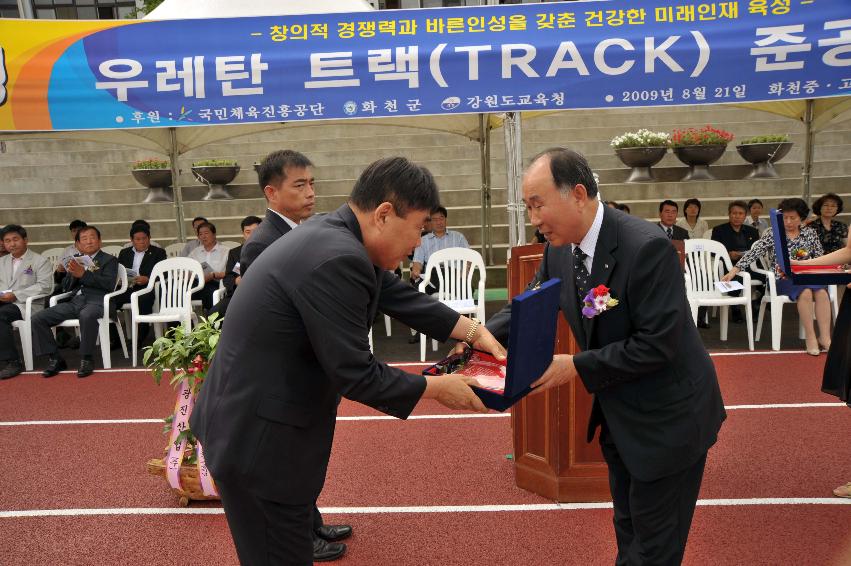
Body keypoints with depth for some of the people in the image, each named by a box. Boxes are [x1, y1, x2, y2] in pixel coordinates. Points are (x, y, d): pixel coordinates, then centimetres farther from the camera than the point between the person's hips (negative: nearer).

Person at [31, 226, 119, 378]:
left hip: (96, 300, -6)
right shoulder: (76, 261, 25)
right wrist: (72, 274, -1)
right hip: (75, 301, 6)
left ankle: (86, 359, -24)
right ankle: (54, 359, -3)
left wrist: (83, 274, -14)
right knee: (37, 319, -11)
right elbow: (66, 287, 20)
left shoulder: (109, 260, 10)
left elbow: (109, 284, -7)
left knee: (87, 316, -41)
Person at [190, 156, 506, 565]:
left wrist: (472, 330, 11)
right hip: (256, 438, -9)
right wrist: (437, 387, -9)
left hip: (252, 416, 9)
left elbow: (399, 295, 14)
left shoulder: (337, 237, 3)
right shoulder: (337, 259, -27)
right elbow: (355, 375, -23)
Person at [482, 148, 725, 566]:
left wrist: (578, 367, -26)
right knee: (628, 530, 26)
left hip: (667, 420, -7)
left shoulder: (647, 248, -29)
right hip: (617, 415, 7)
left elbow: (658, 343, -29)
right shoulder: (559, 250, -5)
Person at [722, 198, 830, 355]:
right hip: (781, 279, -3)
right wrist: (734, 270, -19)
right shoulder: (772, 234, 4)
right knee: (806, 291, -33)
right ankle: (810, 337, -27)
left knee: (821, 291, -30)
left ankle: (825, 337, -27)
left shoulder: (811, 233, 13)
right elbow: (753, 253, -7)